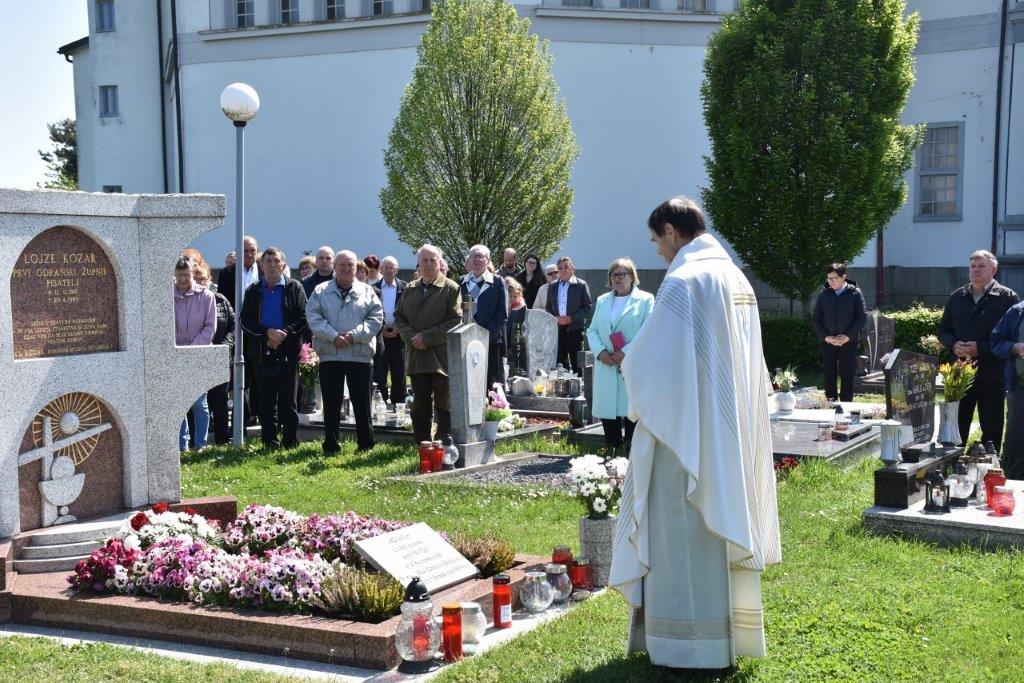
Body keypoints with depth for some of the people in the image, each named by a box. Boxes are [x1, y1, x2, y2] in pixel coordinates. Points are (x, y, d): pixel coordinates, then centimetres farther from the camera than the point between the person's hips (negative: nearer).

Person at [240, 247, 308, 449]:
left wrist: (284, 333, -15)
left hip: (288, 353, -2)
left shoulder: (294, 288, 5)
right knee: (266, 402, 5)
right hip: (261, 353, 2)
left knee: (288, 401, 0)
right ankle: (269, 442, 9)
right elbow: (245, 320, 4)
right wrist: (268, 333, -11)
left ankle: (290, 441, 5)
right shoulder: (253, 291, 12)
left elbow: (303, 318, -2)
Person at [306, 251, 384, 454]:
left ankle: (365, 444, 14)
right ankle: (330, 445, 10)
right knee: (331, 403, 4)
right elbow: (313, 317, -1)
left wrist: (355, 335, -11)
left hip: (360, 355, 0)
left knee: (361, 402, 5)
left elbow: (376, 317, 1)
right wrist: (333, 336, -14)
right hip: (329, 355, 0)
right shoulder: (321, 291, 8)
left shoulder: (367, 291, 9)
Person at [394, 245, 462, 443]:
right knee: (420, 407, 10)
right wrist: (412, 337, -6)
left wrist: (427, 337, -14)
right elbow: (399, 317, 13)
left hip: (442, 357, -5)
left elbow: (455, 321, -9)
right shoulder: (410, 289, 14)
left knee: (444, 407, -2)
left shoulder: (451, 288, -2)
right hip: (416, 357, 5)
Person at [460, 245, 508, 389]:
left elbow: (502, 315, 0)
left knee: (491, 384, -4)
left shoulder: (497, 282, 5)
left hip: (491, 343, -2)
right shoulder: (462, 282, 13)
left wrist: (486, 335, -10)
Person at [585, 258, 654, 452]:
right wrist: (600, 351, -4)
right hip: (606, 365, 5)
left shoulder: (645, 300, 0)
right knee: (607, 413, 4)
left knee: (632, 413, -4)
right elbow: (592, 330, 14)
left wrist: (626, 353, -16)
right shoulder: (602, 300, 18)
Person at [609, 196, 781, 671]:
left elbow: (650, 360, -17)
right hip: (731, 433, 9)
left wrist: (630, 365, 6)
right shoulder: (737, 280, 10)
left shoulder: (683, 281, -17)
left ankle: (693, 646, 7)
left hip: (688, 432, -9)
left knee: (687, 539, 0)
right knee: (725, 525, 15)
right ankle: (730, 633, 24)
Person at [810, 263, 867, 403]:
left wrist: (848, 336, -12)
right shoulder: (824, 295, 6)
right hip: (828, 342, 2)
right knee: (829, 374, 3)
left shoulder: (855, 293, 1)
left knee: (847, 375, 1)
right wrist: (826, 337, -7)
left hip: (849, 342, -2)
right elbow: (815, 319, 7)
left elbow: (863, 317, -3)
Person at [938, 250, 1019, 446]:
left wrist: (981, 349, -18)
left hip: (992, 373, -4)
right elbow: (943, 330, 17)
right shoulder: (956, 297, 13)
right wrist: (953, 345, -5)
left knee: (991, 427, 4)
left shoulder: (1007, 297, -3)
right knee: (957, 424, 8)